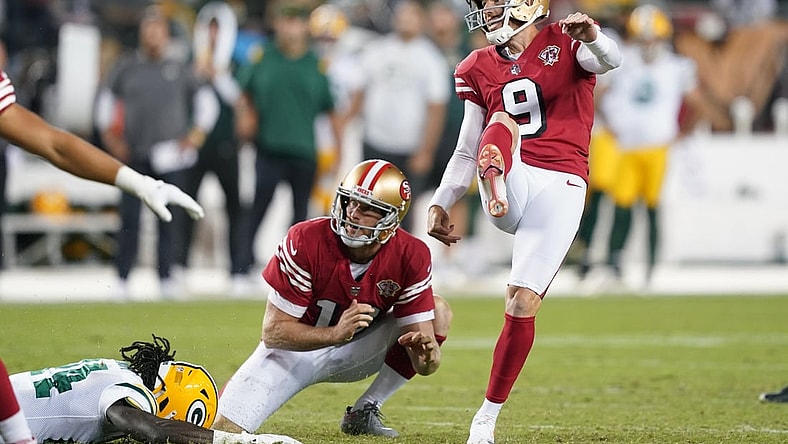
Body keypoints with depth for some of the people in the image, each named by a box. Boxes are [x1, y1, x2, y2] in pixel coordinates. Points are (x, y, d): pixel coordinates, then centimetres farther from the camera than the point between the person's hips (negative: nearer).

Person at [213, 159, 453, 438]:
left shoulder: (410, 258, -21)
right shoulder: (306, 242, -28)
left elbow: (426, 365, -20)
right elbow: (273, 333, -27)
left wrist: (426, 355, -46)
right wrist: (336, 334, -42)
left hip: (356, 351, 4)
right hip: (295, 347, -4)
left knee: (438, 312, -17)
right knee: (224, 429, -22)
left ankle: (364, 413, -7)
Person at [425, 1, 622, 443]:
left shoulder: (564, 42, 3)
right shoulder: (480, 69, 16)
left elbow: (609, 59, -20)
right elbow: (467, 153, 20)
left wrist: (591, 37, -43)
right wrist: (440, 204, 7)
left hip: (559, 187, -3)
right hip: (510, 183, 3)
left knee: (523, 305, -9)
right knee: (502, 121, -28)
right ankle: (496, 195, -60)